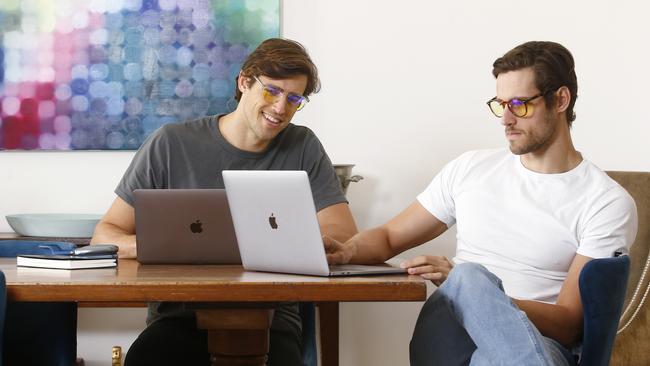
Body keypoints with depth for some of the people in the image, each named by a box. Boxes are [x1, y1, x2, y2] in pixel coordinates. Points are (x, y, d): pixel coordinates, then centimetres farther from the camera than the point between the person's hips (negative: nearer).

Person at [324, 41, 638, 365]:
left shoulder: (609, 204, 3)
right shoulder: (470, 169, 18)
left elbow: (569, 324, -4)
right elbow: (389, 238, 24)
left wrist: (475, 294, -19)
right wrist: (347, 251, -2)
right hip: (449, 334, 3)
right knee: (468, 274, -35)